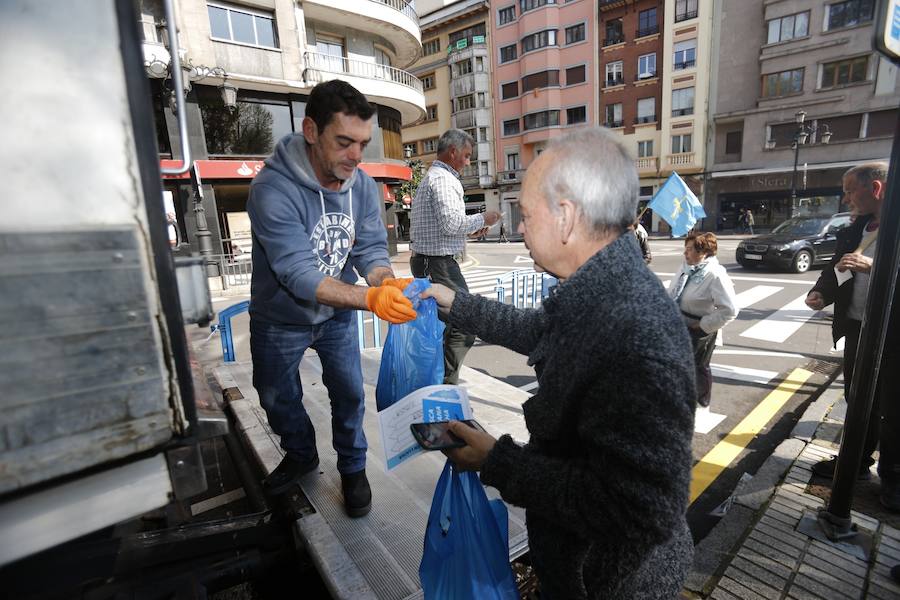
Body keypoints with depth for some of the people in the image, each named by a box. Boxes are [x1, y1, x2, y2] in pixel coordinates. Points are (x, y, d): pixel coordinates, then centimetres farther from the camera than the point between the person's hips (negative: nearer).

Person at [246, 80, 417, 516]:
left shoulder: (363, 186, -14)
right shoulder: (273, 189, -31)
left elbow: (371, 250, -14)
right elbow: (300, 274, -37)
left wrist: (389, 283, -37)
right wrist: (371, 298, -51)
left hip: (337, 314, 3)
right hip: (280, 318, -2)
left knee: (349, 393, 10)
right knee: (277, 397, 18)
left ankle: (352, 467, 35)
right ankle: (301, 454, 48)